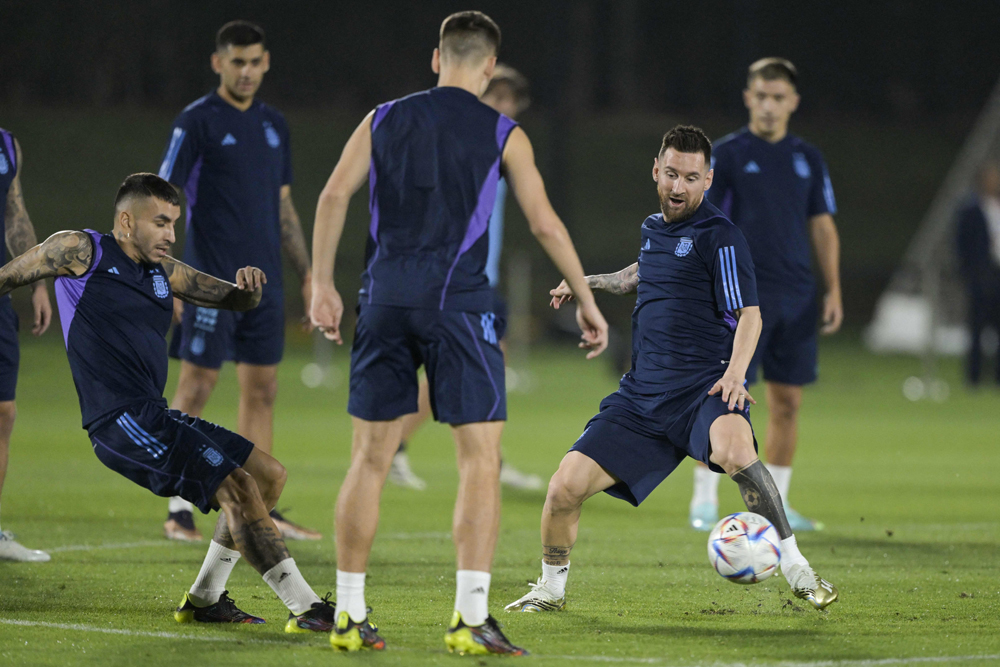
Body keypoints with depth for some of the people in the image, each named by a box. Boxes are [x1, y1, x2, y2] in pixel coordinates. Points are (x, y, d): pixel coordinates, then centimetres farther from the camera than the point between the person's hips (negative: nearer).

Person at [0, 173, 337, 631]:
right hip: (120, 419, -9)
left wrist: (249, 287, 1)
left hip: (153, 417, 9)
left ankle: (203, 600, 16)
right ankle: (305, 607, -20)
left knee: (269, 477, 12)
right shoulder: (80, 251, -2)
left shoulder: (162, 271, 17)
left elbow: (234, 300, 23)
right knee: (238, 487, -18)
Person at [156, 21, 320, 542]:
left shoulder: (273, 125, 13)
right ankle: (178, 510, 1)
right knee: (195, 388, -5)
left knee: (261, 390, 6)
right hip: (211, 280, -6)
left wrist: (308, 273, 17)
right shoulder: (197, 122, -6)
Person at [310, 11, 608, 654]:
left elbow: (334, 197, 3)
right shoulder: (503, 135, 3)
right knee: (481, 458, 0)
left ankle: (349, 615, 9)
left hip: (385, 301, 3)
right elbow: (546, 224, 1)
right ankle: (471, 618, -9)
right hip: (458, 302, -3)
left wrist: (323, 286, 6)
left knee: (370, 458, 9)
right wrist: (588, 303, 9)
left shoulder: (384, 120, 11)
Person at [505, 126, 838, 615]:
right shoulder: (654, 229, 16)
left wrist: (734, 373, -27)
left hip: (704, 388, -6)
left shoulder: (719, 236, -5)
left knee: (733, 450, -39)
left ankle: (797, 570, -27)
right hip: (642, 393, 6)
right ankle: (551, 588, 19)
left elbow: (748, 315, -12)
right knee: (565, 486, -7)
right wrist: (589, 283, 45)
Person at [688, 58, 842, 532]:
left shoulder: (808, 159, 12)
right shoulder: (726, 155, -1)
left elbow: (823, 227, 16)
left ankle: (776, 504, 14)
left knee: (787, 402, 5)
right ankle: (704, 501, -2)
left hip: (796, 297, 4)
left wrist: (833, 291, 9)